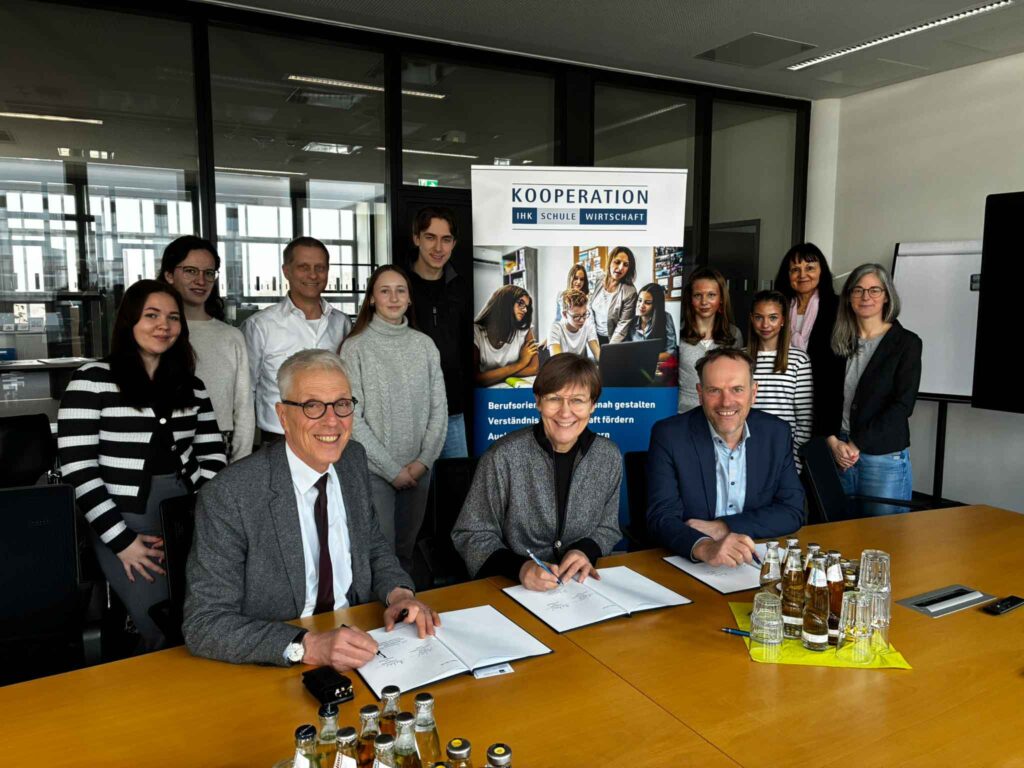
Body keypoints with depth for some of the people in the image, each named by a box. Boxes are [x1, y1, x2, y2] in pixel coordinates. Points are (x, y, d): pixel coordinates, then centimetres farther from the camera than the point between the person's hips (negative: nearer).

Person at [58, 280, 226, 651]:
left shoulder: (191, 386, 11)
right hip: (125, 521, -3)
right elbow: (78, 469, -7)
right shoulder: (92, 380, -2)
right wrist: (122, 540, -11)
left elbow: (213, 456, 10)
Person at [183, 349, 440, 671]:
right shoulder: (228, 497, -18)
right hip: (274, 669, -4)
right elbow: (203, 623, -18)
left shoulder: (354, 460, -1)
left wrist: (398, 592, -8)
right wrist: (307, 646, -29)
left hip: (353, 641, 4)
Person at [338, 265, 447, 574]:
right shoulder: (356, 347, -7)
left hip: (419, 470, 4)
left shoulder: (424, 345, 4)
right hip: (373, 472, -3)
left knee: (407, 549, 15)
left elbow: (439, 408, 5)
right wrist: (392, 469, -10)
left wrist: (424, 461, -5)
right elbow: (352, 418, -10)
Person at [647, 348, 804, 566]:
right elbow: (663, 518, -15)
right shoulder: (669, 435, -10)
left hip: (759, 563, 2)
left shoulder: (776, 433, 1)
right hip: (688, 564, -2)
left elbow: (792, 511, 1)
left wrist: (722, 527, -13)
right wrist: (705, 547, -35)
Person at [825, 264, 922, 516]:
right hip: (839, 455, 3)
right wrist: (833, 441, -5)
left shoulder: (906, 343, -1)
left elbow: (903, 404, -9)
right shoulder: (839, 342, 10)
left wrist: (857, 444, -11)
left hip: (885, 457, -3)